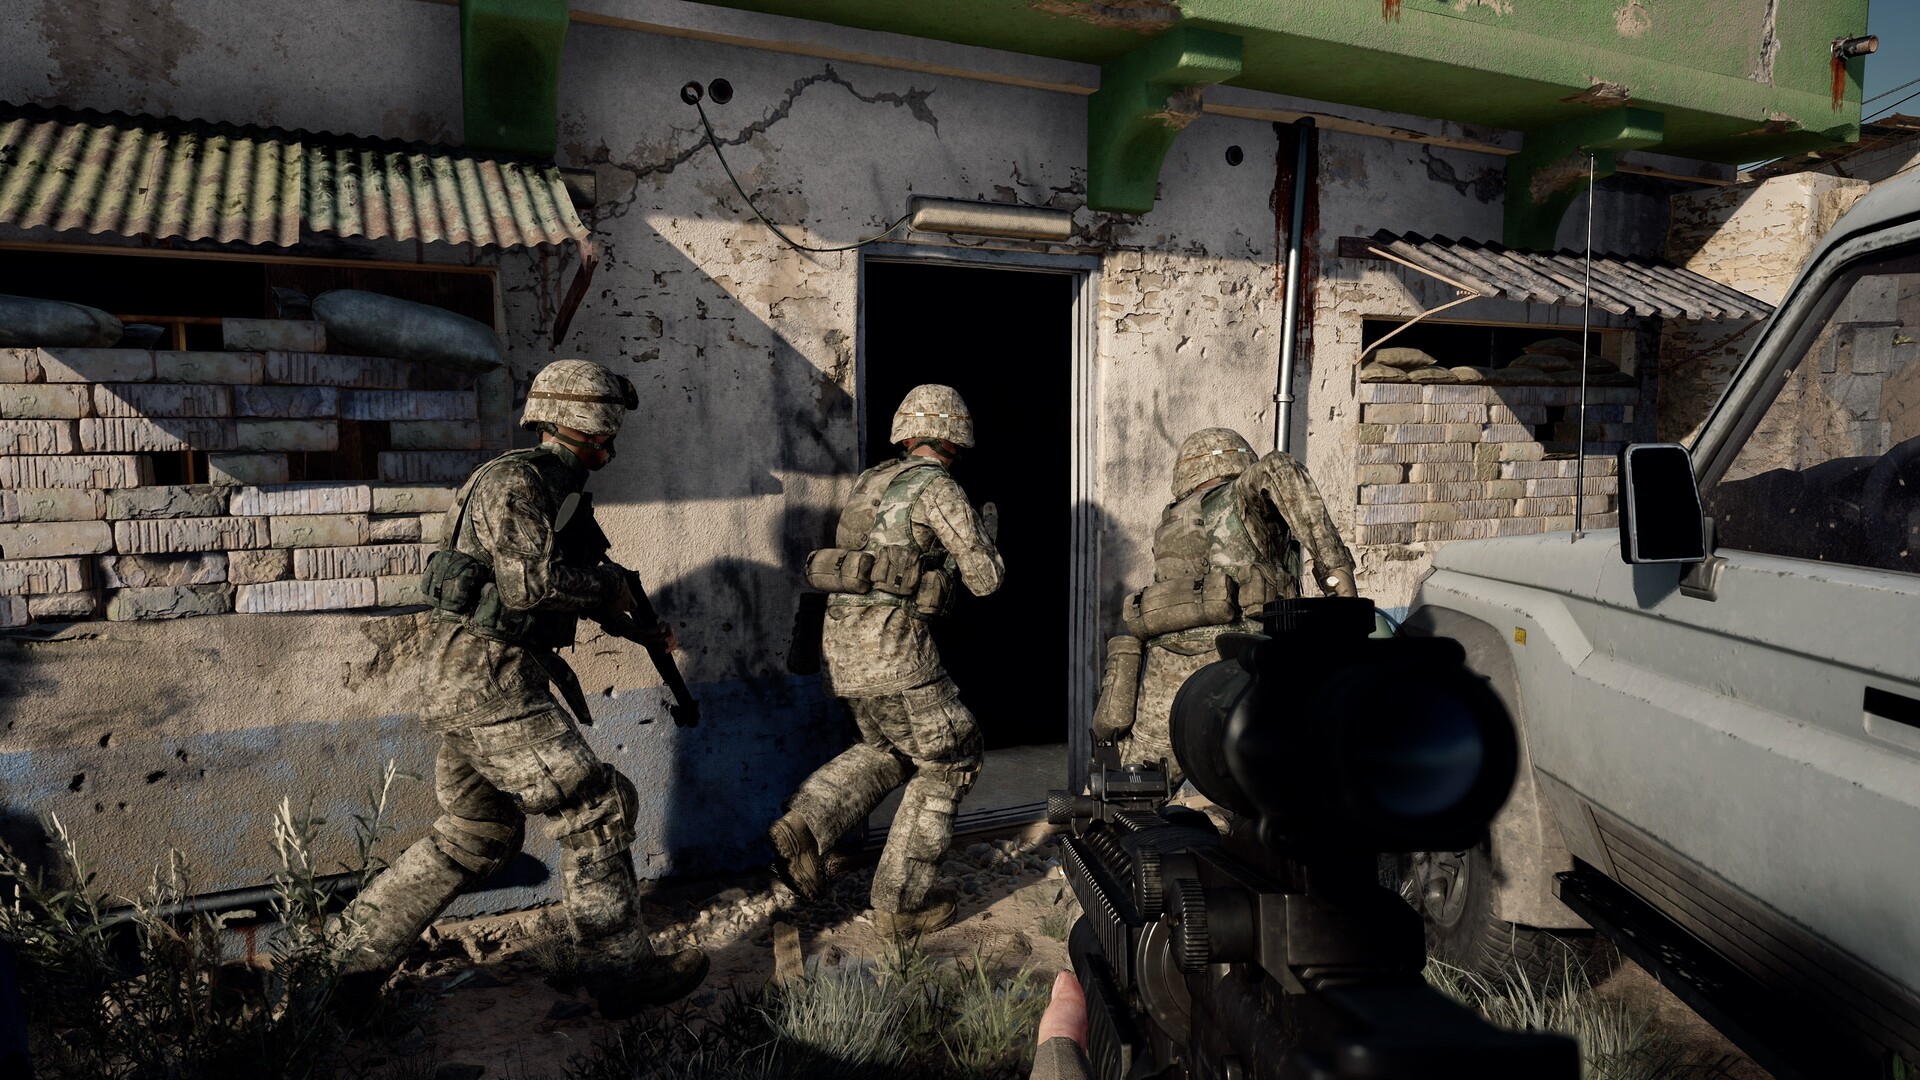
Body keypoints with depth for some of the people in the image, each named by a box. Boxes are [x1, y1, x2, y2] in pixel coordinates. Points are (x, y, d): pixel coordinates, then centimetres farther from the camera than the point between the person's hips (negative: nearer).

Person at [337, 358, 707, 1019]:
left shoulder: (545, 488, 17)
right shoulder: (514, 481, -13)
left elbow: (544, 588, 24)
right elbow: (532, 585, -23)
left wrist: (633, 622, 18)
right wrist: (609, 586, -8)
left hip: (467, 687, 10)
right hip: (487, 680, -10)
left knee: (476, 838, 19)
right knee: (594, 811, -4)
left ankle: (361, 958, 28)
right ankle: (622, 973, 5)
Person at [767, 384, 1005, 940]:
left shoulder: (872, 481, 17)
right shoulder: (938, 487, -7)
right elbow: (984, 579, -5)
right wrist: (984, 528, 14)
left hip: (843, 641, 8)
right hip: (892, 642, -8)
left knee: (887, 751, 26)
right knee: (946, 764, 8)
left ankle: (804, 825, 7)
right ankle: (901, 903, 12)